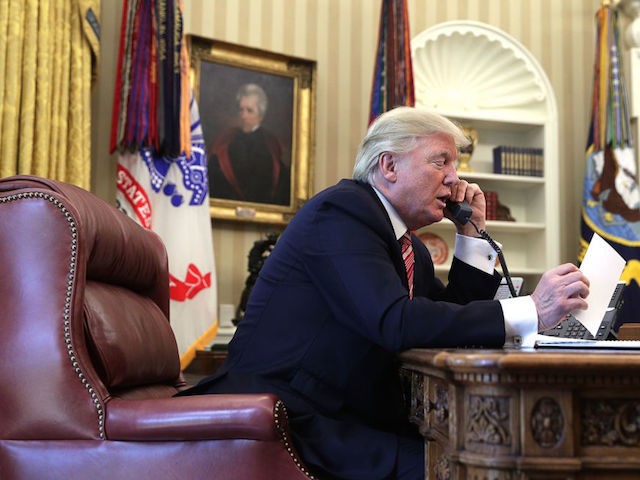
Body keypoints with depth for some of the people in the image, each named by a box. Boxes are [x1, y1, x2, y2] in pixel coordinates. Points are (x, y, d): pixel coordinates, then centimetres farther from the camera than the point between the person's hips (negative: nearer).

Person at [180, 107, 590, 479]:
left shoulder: (411, 247, 15)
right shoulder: (341, 209, -12)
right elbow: (396, 323, -25)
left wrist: (471, 232, 10)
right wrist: (533, 311, -25)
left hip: (345, 419, 8)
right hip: (285, 416, -8)